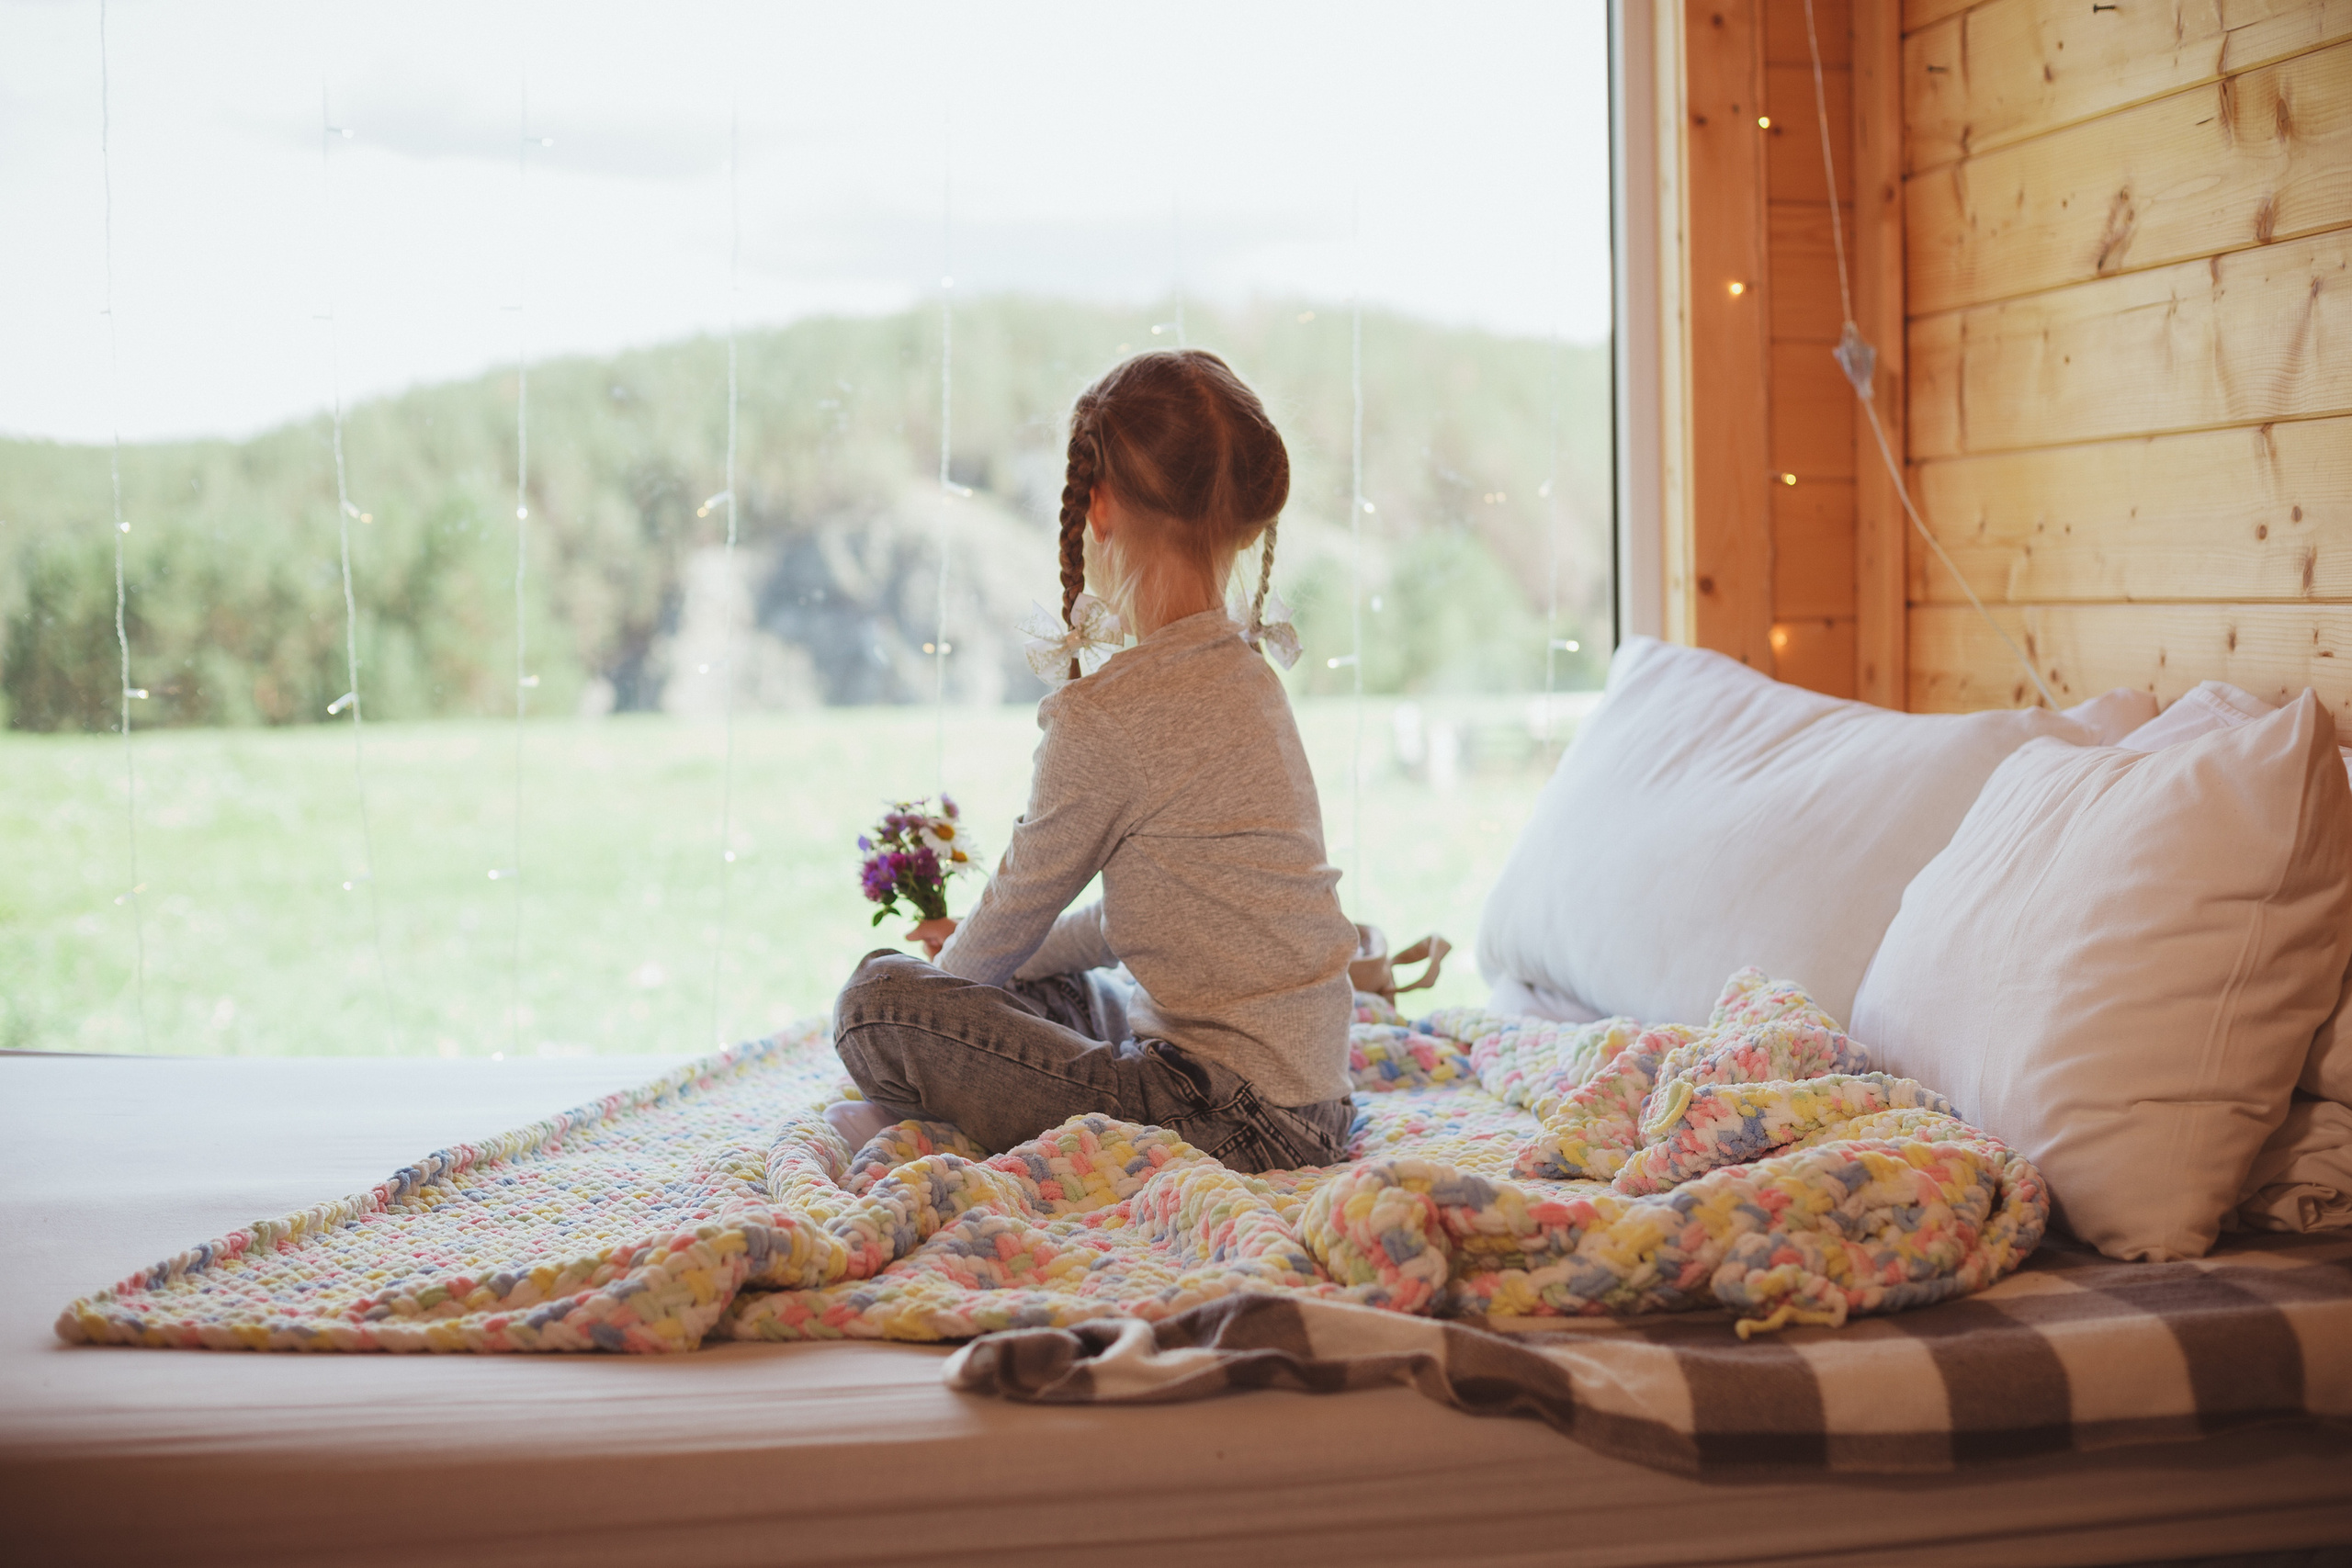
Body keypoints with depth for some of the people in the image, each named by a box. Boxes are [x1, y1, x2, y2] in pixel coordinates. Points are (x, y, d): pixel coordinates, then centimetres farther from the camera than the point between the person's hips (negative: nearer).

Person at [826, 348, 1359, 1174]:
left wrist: (943, 977, 18)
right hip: (1308, 1096, 9)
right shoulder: (1247, 673, 9)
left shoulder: (1105, 714, -18)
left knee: (878, 1001, -11)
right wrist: (976, 954, 26)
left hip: (1230, 1118, -9)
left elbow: (1017, 912, -3)